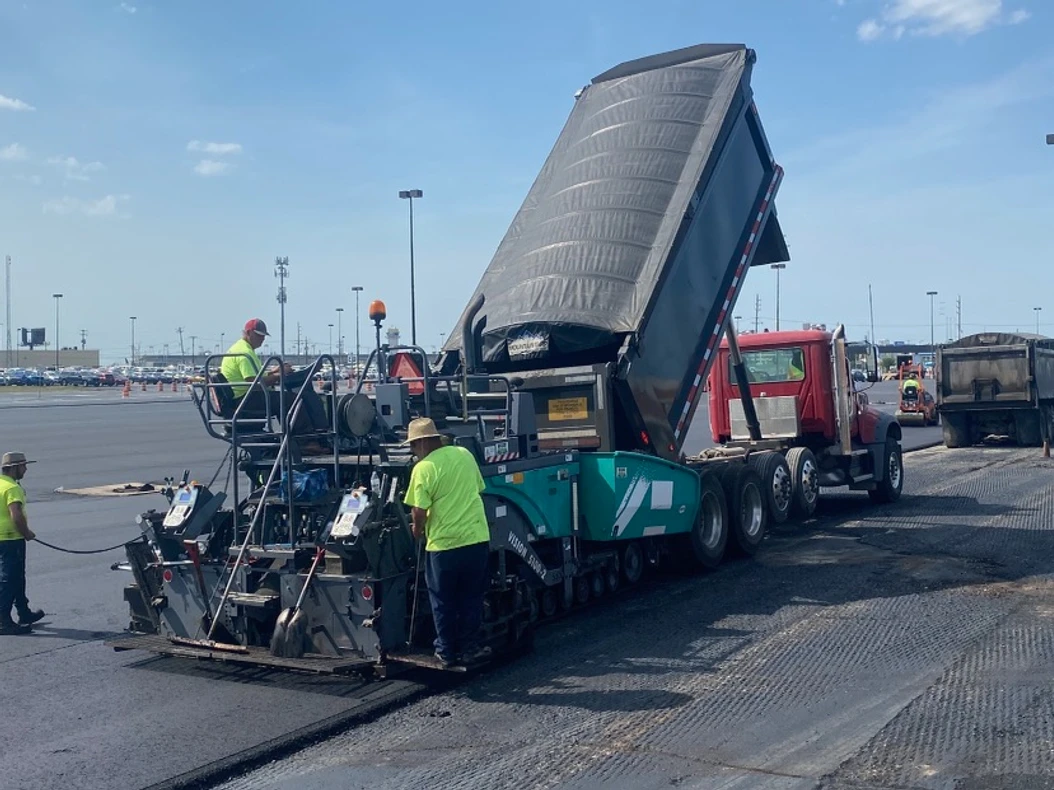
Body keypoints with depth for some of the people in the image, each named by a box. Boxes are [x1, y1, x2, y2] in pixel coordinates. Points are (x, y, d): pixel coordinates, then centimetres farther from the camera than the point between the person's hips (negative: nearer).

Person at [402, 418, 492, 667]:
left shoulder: (424, 468, -12)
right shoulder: (465, 454, 7)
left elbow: (419, 510, -15)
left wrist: (417, 530, 4)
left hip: (444, 543, -5)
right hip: (477, 538, 5)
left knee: (443, 602, 12)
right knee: (471, 598, 16)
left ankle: (446, 653, 20)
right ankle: (469, 649, 22)